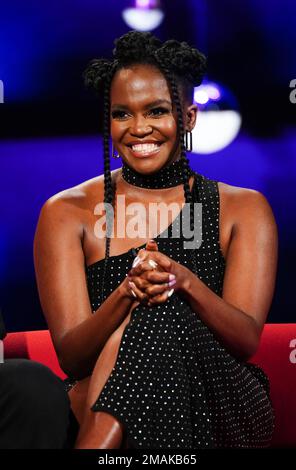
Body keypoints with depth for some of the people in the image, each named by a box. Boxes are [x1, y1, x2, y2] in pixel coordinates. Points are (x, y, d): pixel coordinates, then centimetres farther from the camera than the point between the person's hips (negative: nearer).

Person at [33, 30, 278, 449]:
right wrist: (126, 293, -24)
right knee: (134, 321, -32)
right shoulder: (67, 213, 6)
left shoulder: (244, 209, 8)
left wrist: (186, 282, -24)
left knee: (149, 327, -31)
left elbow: (248, 341, -4)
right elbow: (70, 356, -3)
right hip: (96, 406, 0)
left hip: (218, 407, 0)